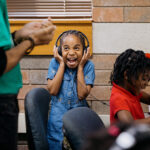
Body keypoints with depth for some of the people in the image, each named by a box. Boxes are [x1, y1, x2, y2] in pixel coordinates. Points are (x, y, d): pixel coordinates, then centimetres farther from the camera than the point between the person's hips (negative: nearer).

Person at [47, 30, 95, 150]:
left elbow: (82, 95, -16)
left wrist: (80, 67, -17)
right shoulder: (55, 63, -6)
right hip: (58, 114, 0)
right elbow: (52, 91, -16)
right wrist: (62, 64, -15)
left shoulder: (88, 66, -9)